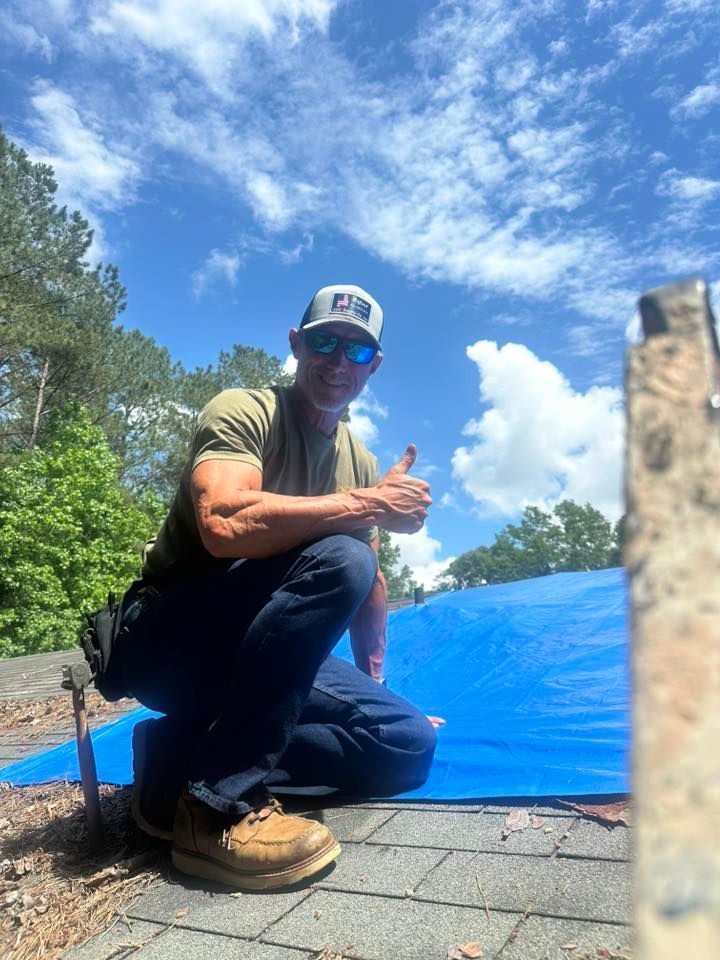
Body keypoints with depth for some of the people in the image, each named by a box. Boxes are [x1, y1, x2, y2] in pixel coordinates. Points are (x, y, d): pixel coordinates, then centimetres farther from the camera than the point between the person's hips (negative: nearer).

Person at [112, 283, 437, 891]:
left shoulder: (362, 461, 8)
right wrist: (368, 505, -27)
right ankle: (218, 805, -22)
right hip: (168, 641, -7)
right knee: (336, 560, -31)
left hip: (262, 654, 7)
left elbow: (370, 585, 15)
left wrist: (373, 689, 14)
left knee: (408, 745, -6)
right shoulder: (243, 411, -13)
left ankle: (190, 756, -2)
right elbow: (224, 526, -34)